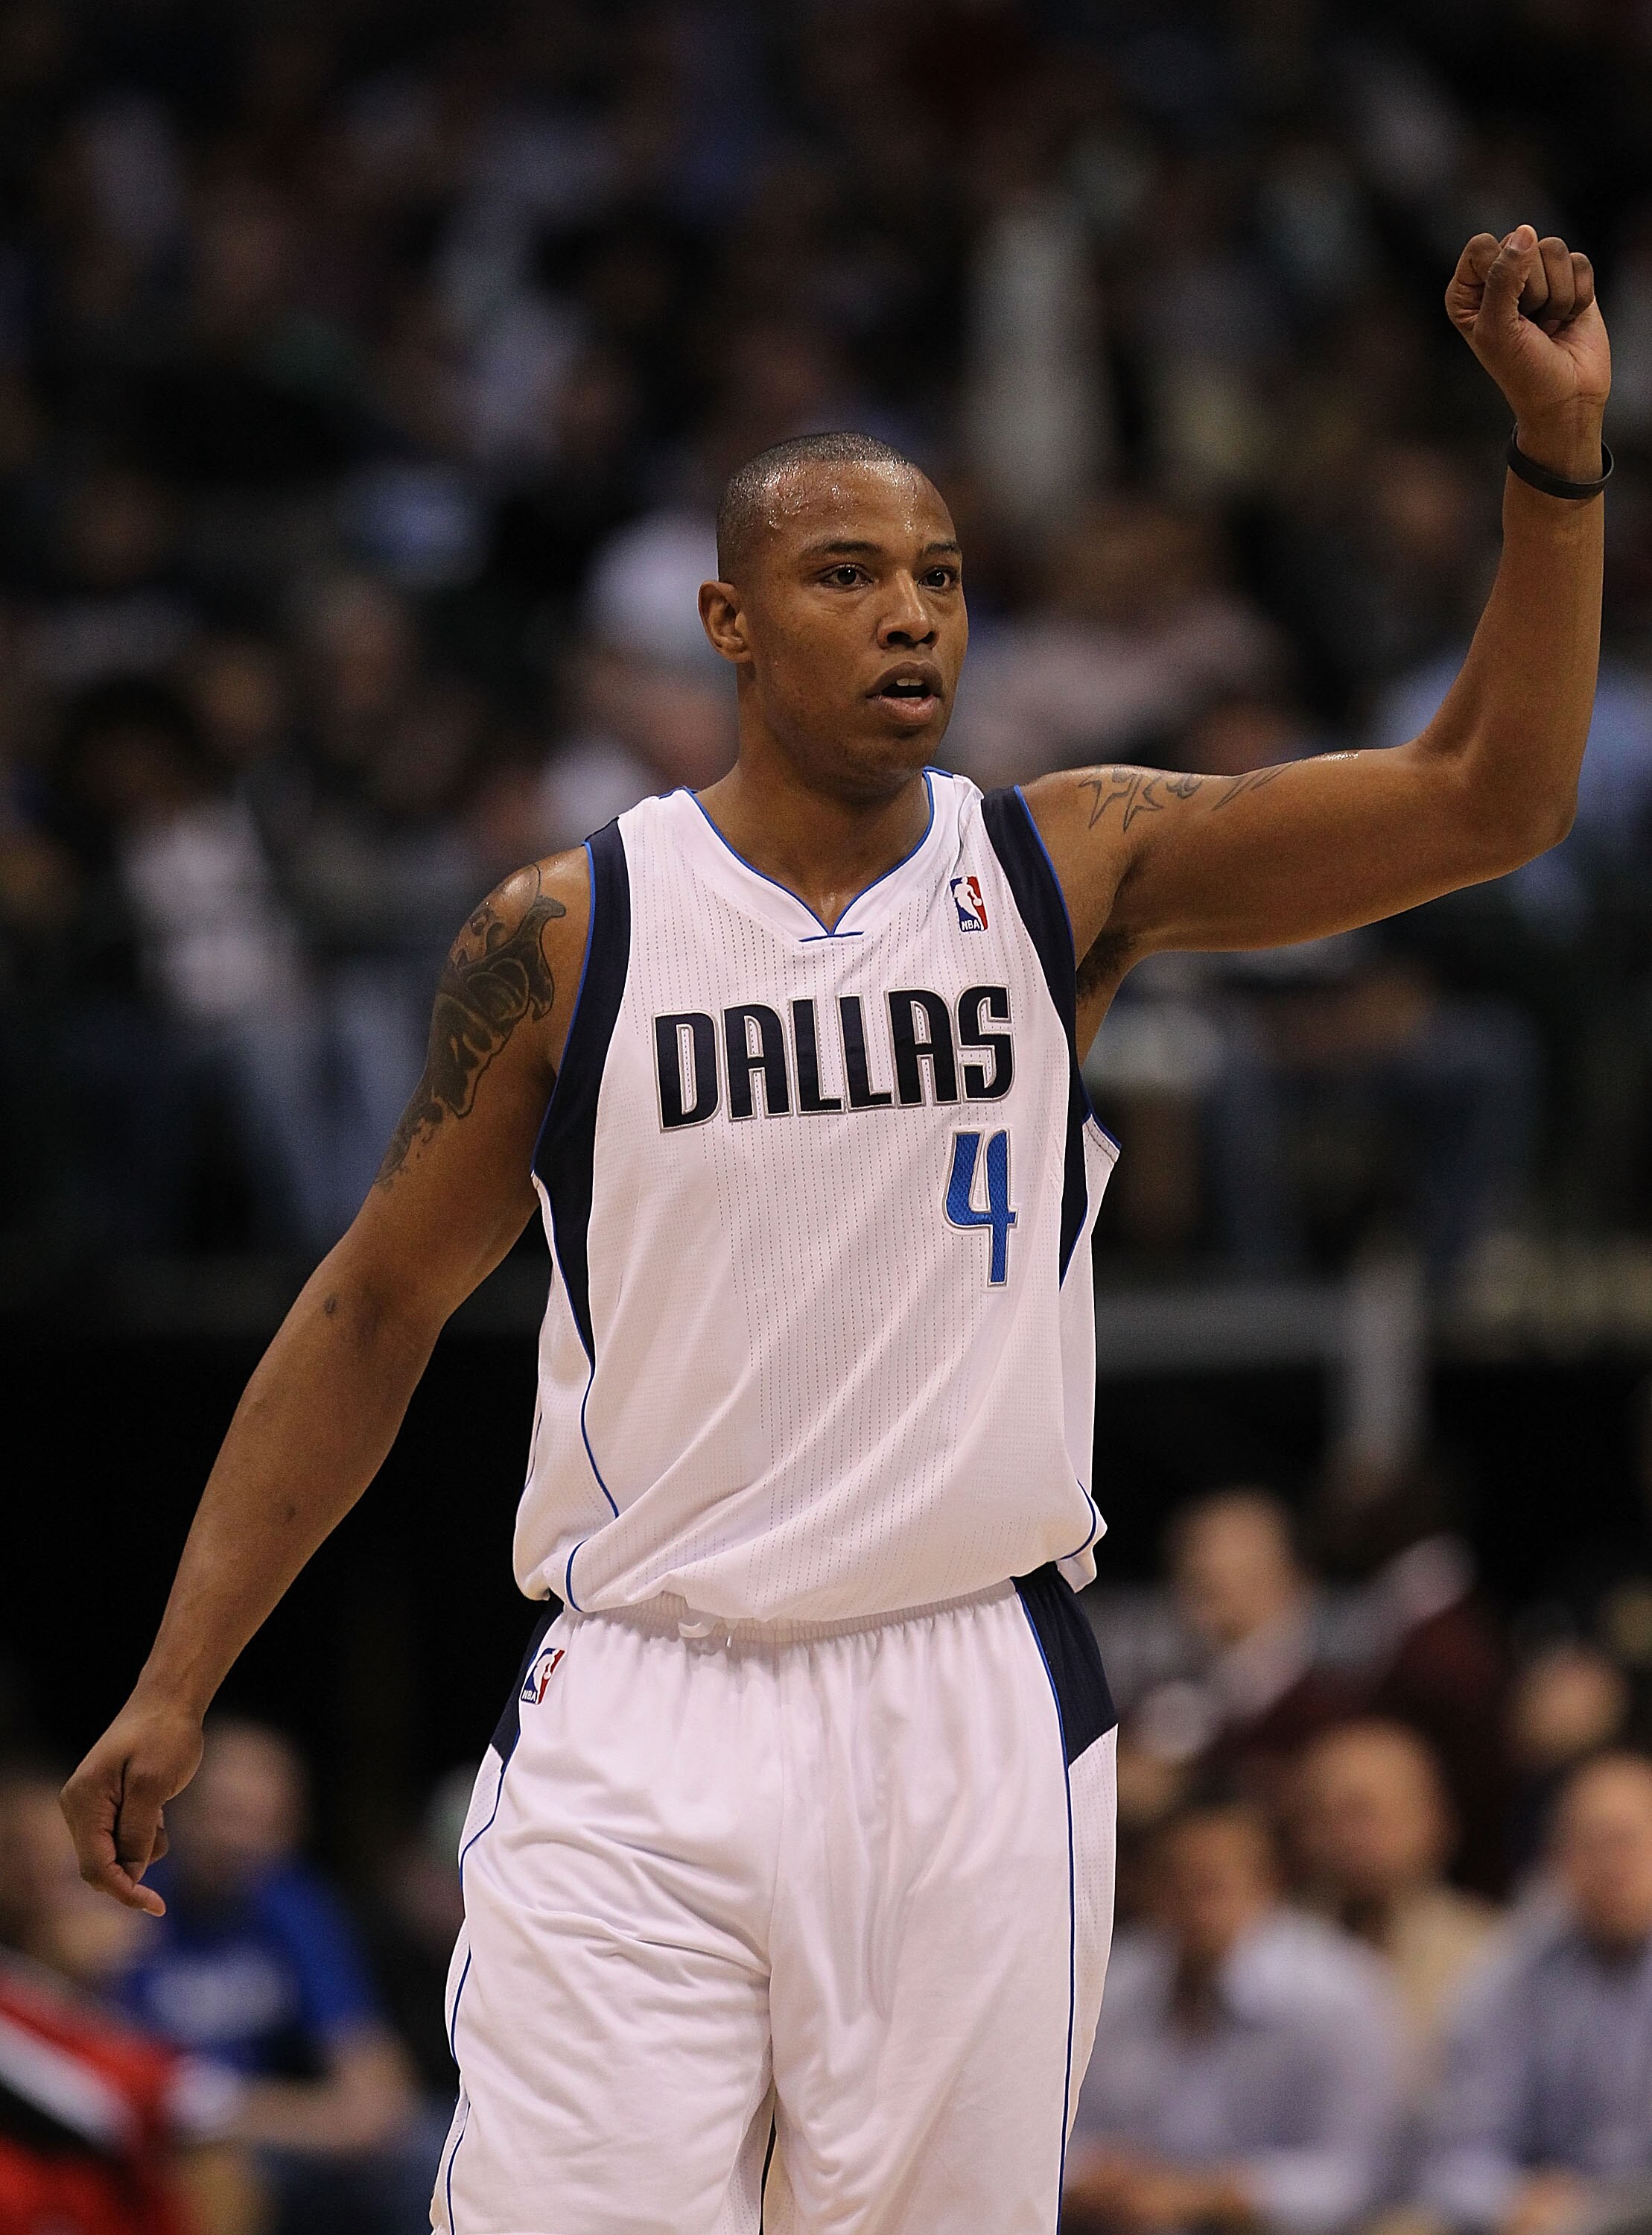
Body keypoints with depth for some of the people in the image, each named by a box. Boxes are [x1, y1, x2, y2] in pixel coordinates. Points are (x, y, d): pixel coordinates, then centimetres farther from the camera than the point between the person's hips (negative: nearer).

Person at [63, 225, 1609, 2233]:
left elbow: (1484, 801, -3)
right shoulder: (569, 935, 3)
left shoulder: (1068, 870, 4)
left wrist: (1557, 455, -15)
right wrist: (177, 1682, 7)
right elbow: (378, 1306, 10)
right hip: (639, 1726, -1)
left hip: (977, 1726, 1)